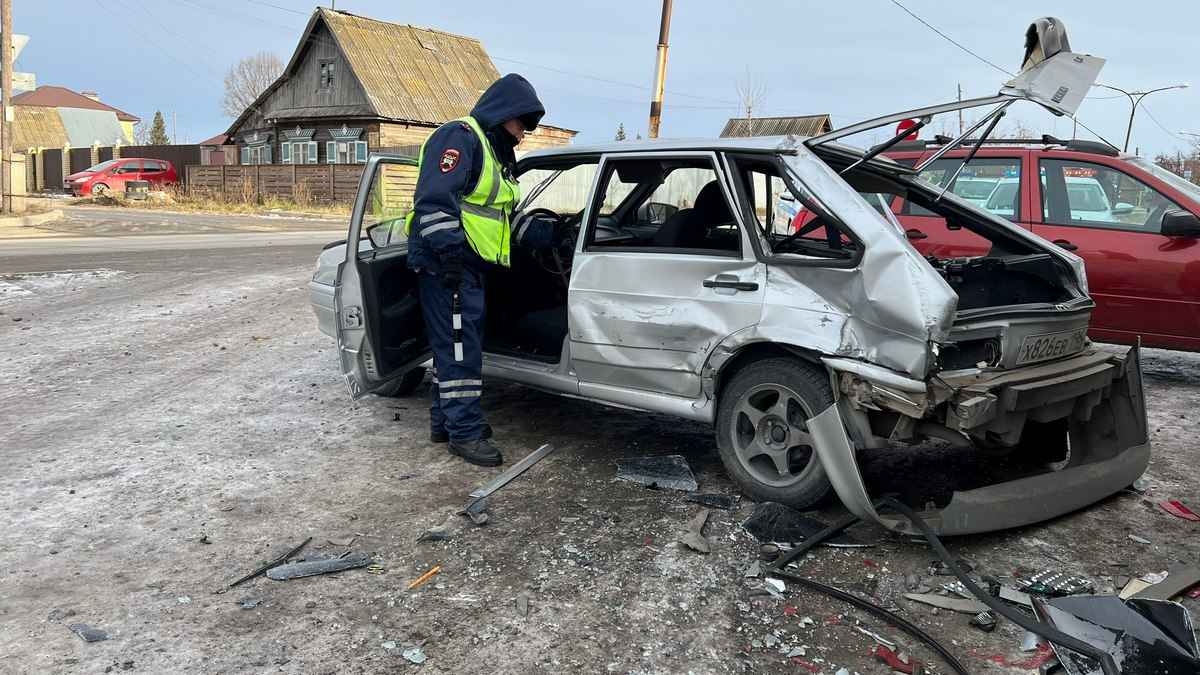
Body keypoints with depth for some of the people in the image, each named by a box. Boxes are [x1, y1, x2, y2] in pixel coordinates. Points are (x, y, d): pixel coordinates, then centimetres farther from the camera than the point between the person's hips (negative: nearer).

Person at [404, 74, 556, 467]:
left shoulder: (494, 152, 23)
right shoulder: (460, 137, -11)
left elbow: (507, 216, 27)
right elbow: (435, 199, -22)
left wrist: (550, 233, 16)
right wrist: (449, 252, -27)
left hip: (467, 267, 11)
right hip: (447, 266, -11)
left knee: (454, 346, 15)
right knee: (461, 348, -7)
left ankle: (444, 421, 25)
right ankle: (465, 432, -1)